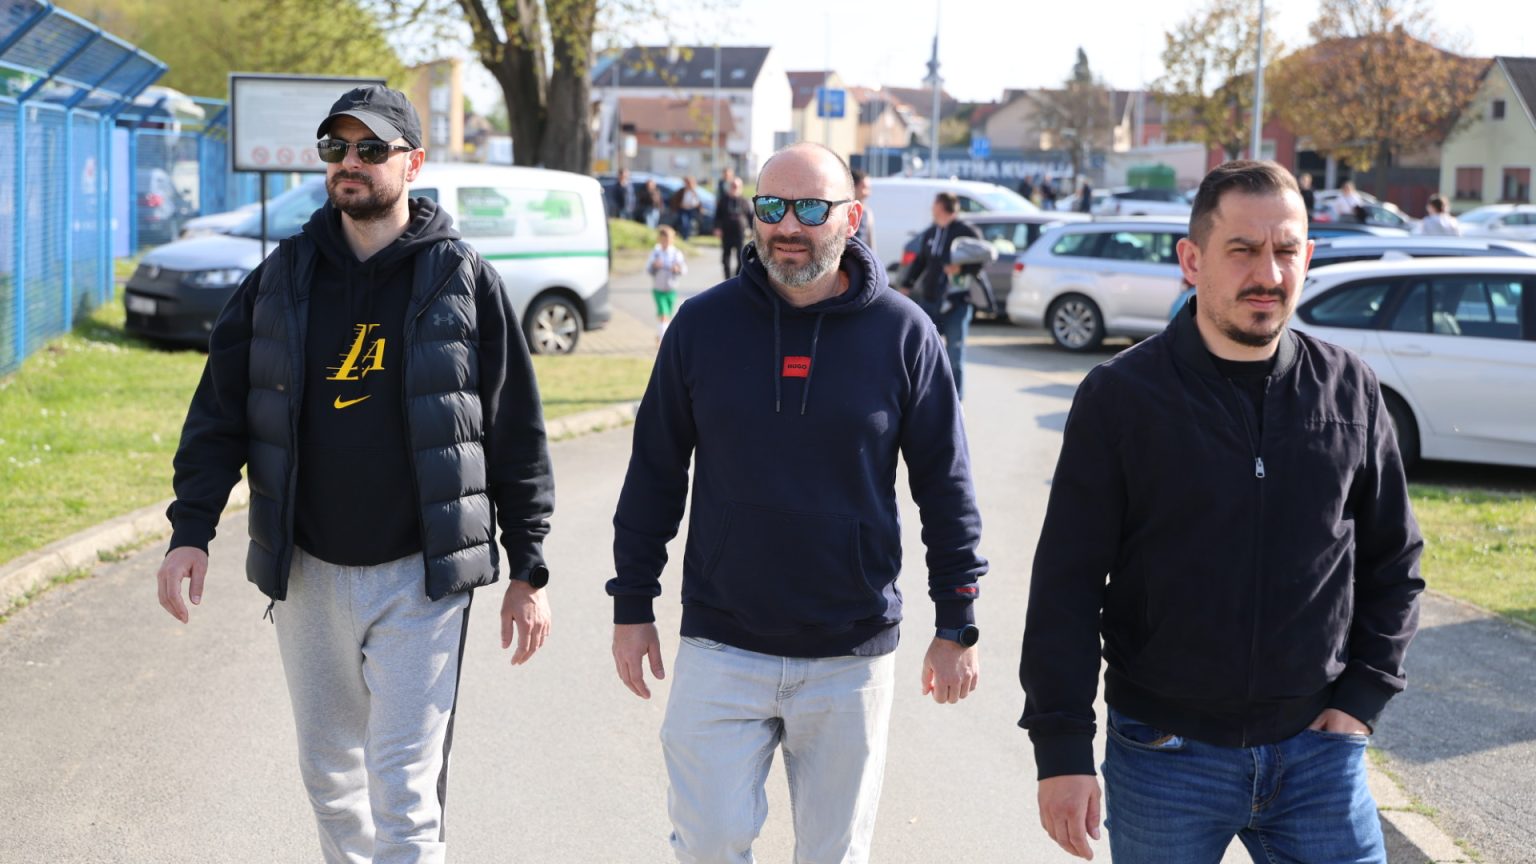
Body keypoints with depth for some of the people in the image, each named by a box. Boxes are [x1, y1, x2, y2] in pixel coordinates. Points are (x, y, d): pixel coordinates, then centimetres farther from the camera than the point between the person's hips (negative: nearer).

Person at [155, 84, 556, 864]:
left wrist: (528, 572, -2)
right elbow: (220, 412, 8)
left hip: (420, 577, -4)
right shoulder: (281, 278, 6)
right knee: (329, 775, 15)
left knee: (404, 792, -6)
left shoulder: (462, 280, -3)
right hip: (307, 572, 4)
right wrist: (190, 530, -4)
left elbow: (516, 433, -1)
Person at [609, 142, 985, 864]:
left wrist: (957, 625, 1)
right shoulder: (704, 322, -1)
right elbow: (655, 472, 7)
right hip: (721, 648, 0)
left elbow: (945, 486, 2)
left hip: (852, 655, 0)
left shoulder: (901, 332, -3)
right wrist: (632, 605, 6)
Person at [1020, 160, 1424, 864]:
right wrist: (1061, 749, -10)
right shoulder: (1119, 397, -6)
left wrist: (1361, 698, 2)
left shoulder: (1351, 391, 3)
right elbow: (1067, 585, -6)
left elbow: (1394, 563, 12)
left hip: (1318, 753, 2)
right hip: (1165, 758, -2)